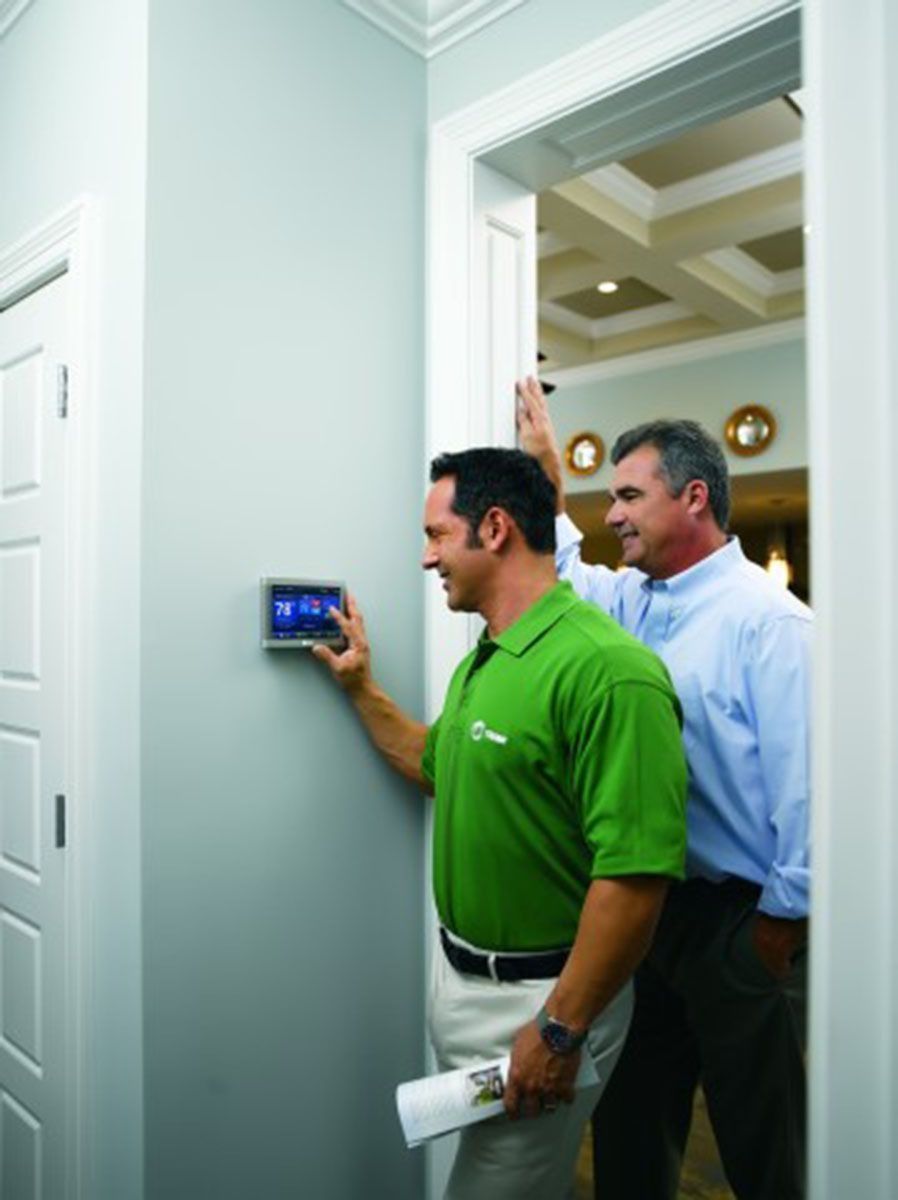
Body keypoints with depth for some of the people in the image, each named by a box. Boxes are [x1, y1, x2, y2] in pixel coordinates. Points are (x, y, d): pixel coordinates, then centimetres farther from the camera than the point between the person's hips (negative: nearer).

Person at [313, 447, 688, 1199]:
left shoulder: (605, 669, -26)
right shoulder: (480, 663, 6)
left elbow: (636, 873, -28)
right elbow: (439, 766, 21)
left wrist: (560, 1031, -22)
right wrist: (360, 686, 14)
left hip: (544, 997, -9)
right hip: (458, 971, 9)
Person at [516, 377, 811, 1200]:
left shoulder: (767, 618, -18)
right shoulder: (630, 599, 4)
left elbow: (801, 783, -20)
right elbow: (561, 576, 22)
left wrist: (779, 928, -15)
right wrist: (547, 471, 16)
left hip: (738, 920, -7)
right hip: (646, 906, 7)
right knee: (631, 1130, 23)